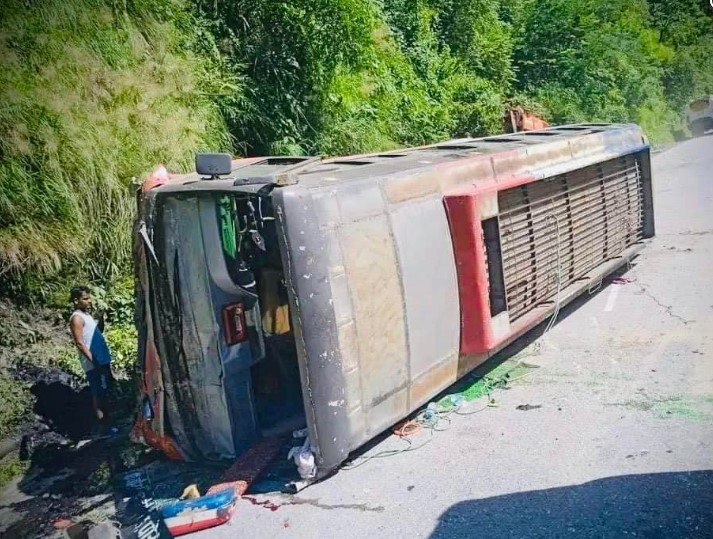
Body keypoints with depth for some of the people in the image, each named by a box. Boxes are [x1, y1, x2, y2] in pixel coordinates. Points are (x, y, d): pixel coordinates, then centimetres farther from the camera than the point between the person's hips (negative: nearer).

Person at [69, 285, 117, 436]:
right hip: (93, 363, -9)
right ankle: (103, 425, 7)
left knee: (104, 392, 16)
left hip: (103, 360, 9)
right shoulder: (77, 318, -15)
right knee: (98, 394, -1)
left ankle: (106, 421, 26)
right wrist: (93, 362, -21)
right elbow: (79, 343, -20)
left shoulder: (86, 315, 13)